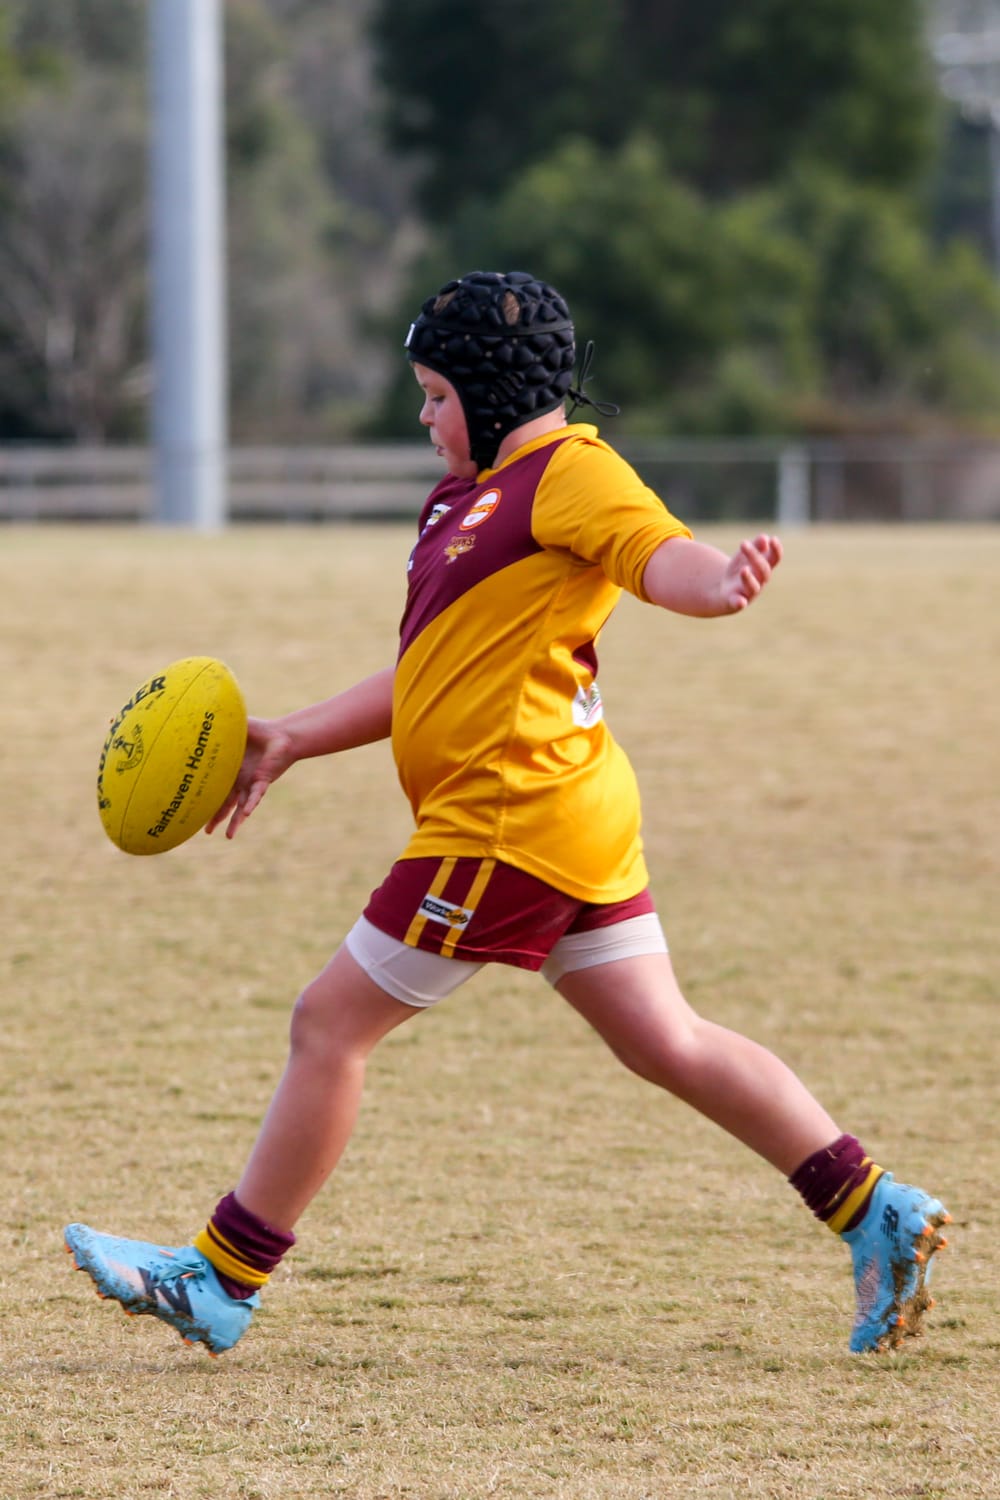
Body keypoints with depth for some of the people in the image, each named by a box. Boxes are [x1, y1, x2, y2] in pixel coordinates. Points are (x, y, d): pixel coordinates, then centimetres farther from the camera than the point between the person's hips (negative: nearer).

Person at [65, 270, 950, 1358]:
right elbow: (431, 676, 26)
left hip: (509, 815, -10)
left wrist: (722, 583, -52)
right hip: (573, 815, 10)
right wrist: (289, 740, 21)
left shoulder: (569, 471, -10)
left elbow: (660, 556, -29)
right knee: (667, 1043, 10)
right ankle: (876, 1214, 7)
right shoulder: (471, 492, 20)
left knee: (330, 1022, -2)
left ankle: (221, 1282, 6)